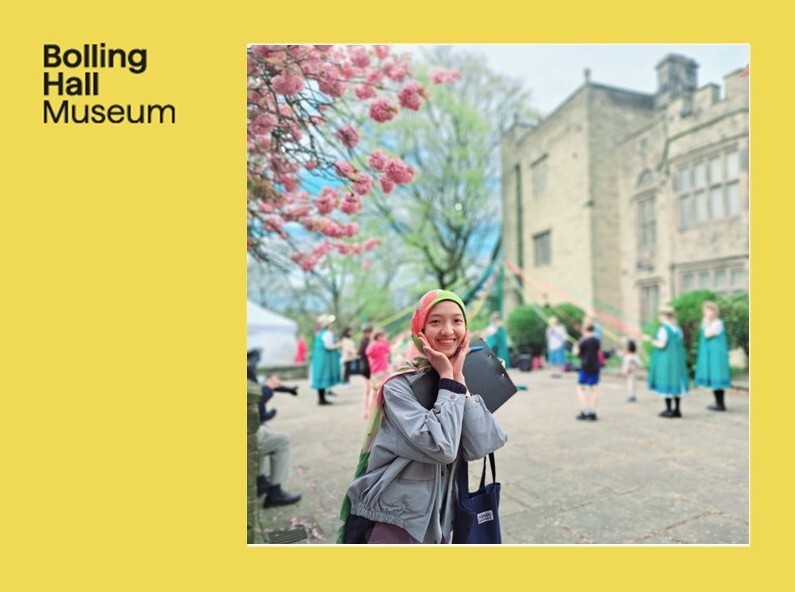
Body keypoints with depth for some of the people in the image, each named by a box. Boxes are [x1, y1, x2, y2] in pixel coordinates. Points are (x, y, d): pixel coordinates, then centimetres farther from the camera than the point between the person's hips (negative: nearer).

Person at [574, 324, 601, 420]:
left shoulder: (583, 341, -11)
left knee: (580, 388, 4)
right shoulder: (596, 341, 6)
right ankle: (592, 413, 6)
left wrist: (576, 346, 13)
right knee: (593, 389, 8)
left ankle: (584, 411, -5)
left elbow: (576, 352, -6)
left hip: (585, 367, -6)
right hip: (595, 367, 6)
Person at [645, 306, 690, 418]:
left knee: (666, 383, -2)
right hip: (677, 359, 7)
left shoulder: (664, 329, -14)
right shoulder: (677, 329, 9)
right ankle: (677, 409, 14)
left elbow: (661, 345, -19)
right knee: (675, 382, 11)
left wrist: (650, 339, -7)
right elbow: (680, 344, 13)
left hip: (665, 360, -7)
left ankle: (669, 410, -1)